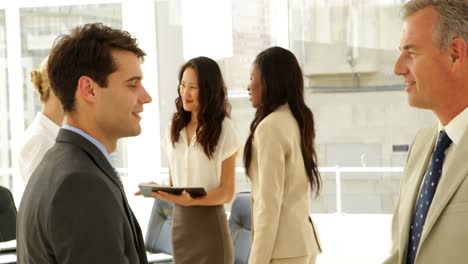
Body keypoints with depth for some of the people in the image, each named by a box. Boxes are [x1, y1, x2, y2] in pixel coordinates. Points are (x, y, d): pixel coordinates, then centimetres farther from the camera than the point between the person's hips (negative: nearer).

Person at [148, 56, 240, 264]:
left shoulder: (224, 129, -8)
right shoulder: (175, 128, 7)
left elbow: (227, 192, -8)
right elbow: (173, 182, 13)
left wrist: (192, 200, -24)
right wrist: (162, 192, -9)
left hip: (209, 222, -5)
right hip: (179, 220, 5)